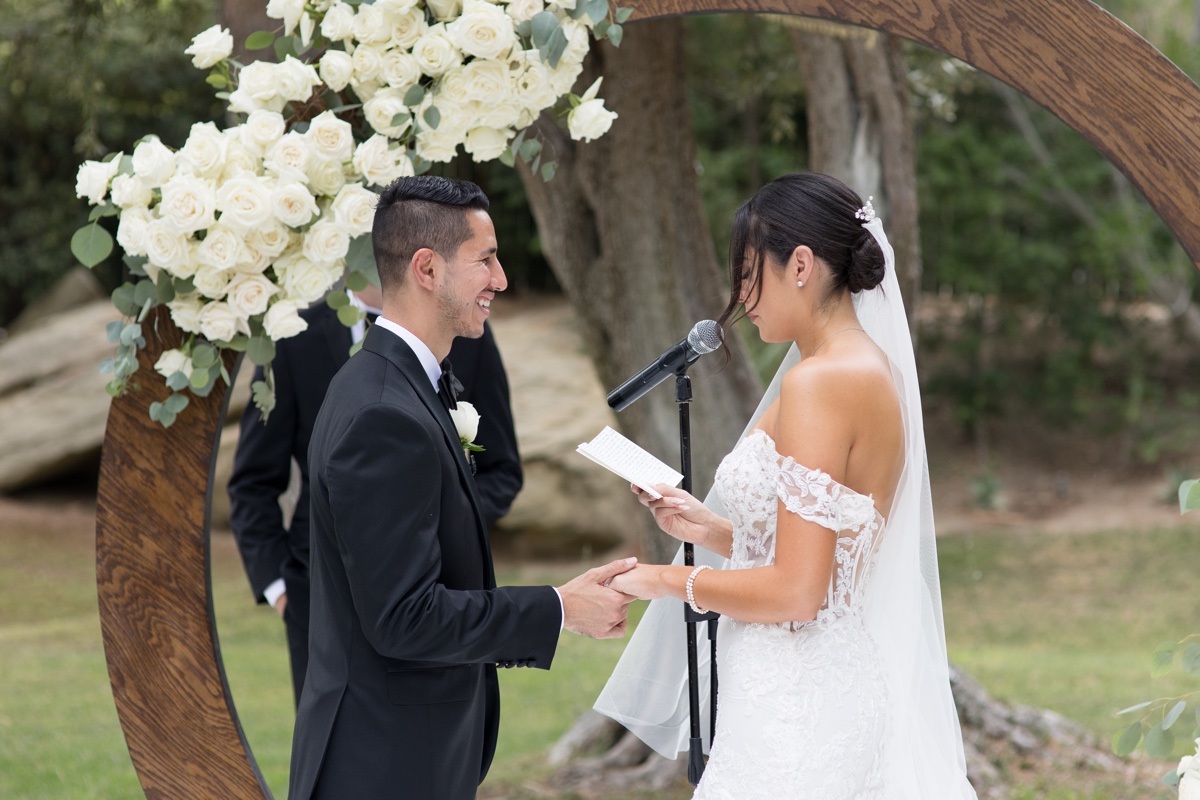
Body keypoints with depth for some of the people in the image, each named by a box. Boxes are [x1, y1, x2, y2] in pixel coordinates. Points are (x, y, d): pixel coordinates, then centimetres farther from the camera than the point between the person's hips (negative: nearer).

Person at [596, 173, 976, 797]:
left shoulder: (817, 382, -17)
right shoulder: (874, 371, 12)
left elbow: (795, 592, -20)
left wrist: (670, 580, -7)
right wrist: (713, 531, 11)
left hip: (796, 708, -9)